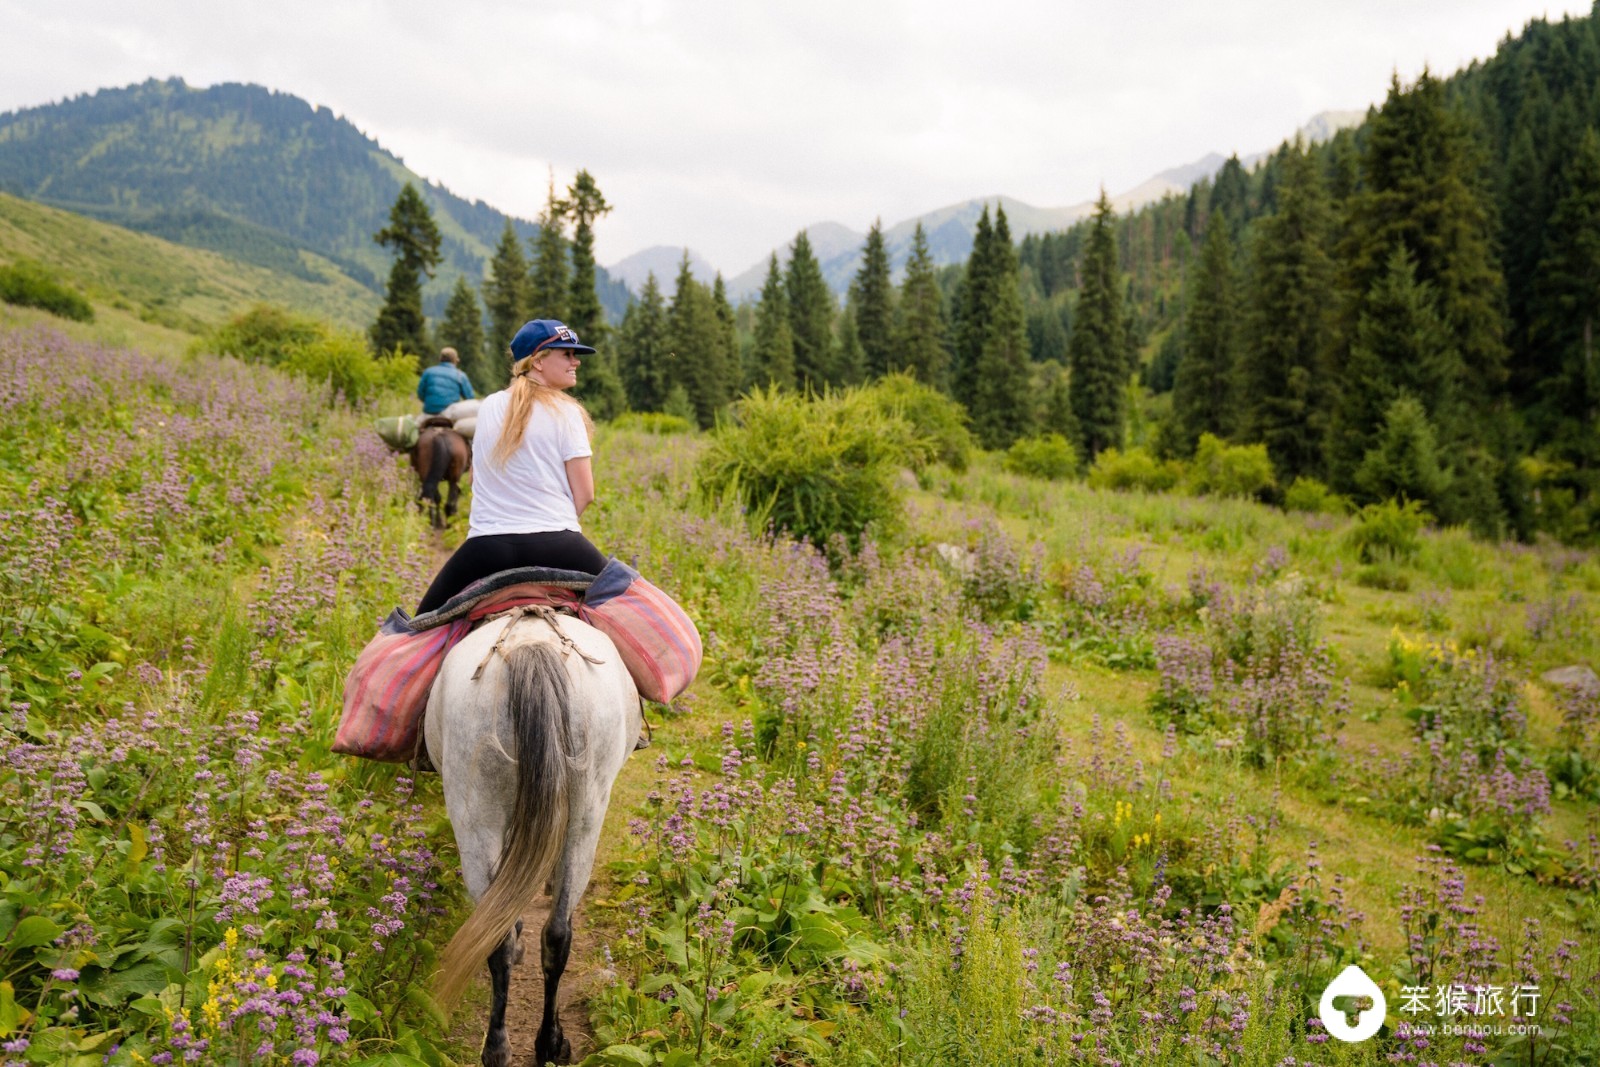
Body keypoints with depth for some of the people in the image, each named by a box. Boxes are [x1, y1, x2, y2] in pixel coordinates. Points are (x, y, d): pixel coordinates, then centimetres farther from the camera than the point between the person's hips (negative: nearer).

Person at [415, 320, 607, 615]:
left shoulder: (488, 407, 11)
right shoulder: (565, 412, -2)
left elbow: (475, 479, 18)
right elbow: (584, 494, -4)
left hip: (487, 545, 3)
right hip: (555, 546, -3)